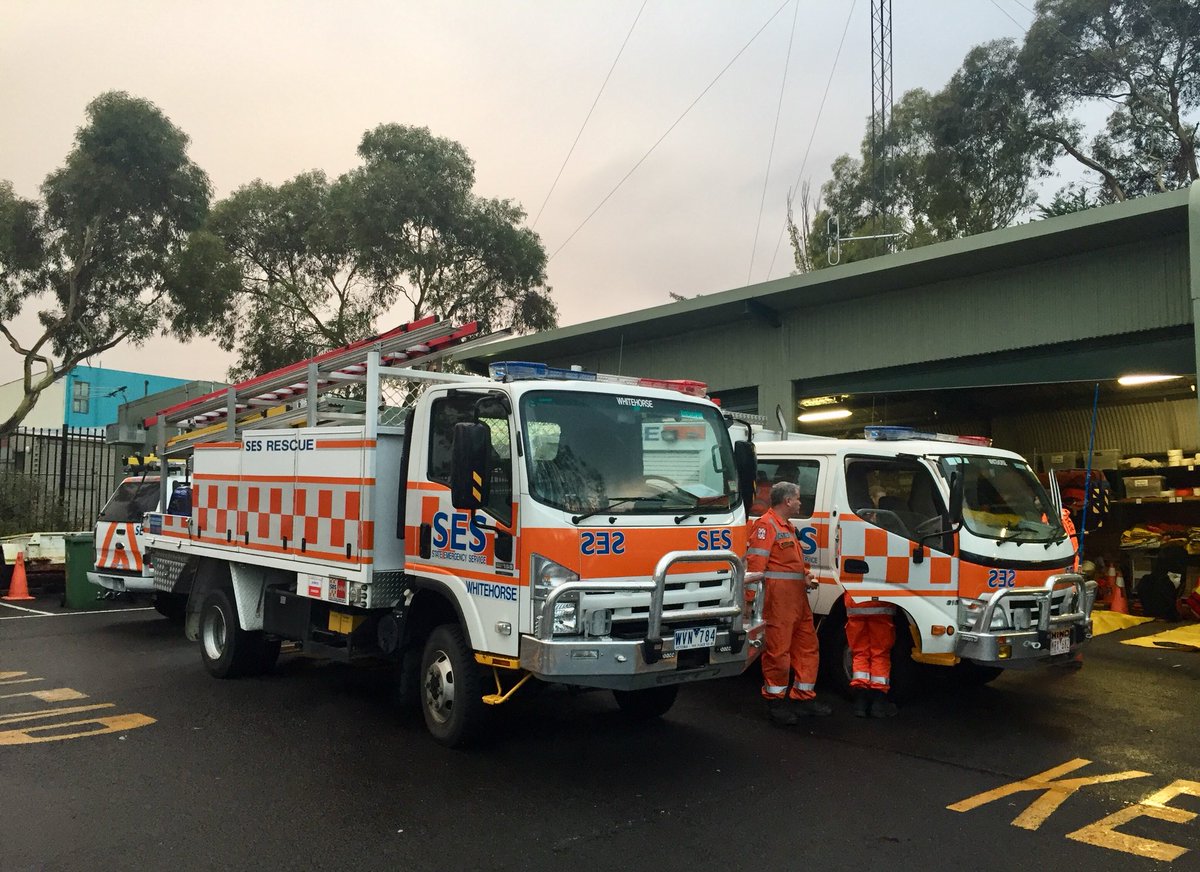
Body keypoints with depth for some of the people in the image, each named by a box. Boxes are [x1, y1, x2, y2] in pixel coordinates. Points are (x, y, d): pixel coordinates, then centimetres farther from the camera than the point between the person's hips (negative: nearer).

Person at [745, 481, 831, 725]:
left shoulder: (788, 527, 23)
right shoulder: (766, 525, -10)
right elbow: (755, 563, -18)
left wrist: (806, 575, 16)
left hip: (798, 597, 10)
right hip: (779, 598, -10)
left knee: (807, 645, 15)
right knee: (778, 649, -5)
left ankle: (804, 697, 25)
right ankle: (775, 702, 5)